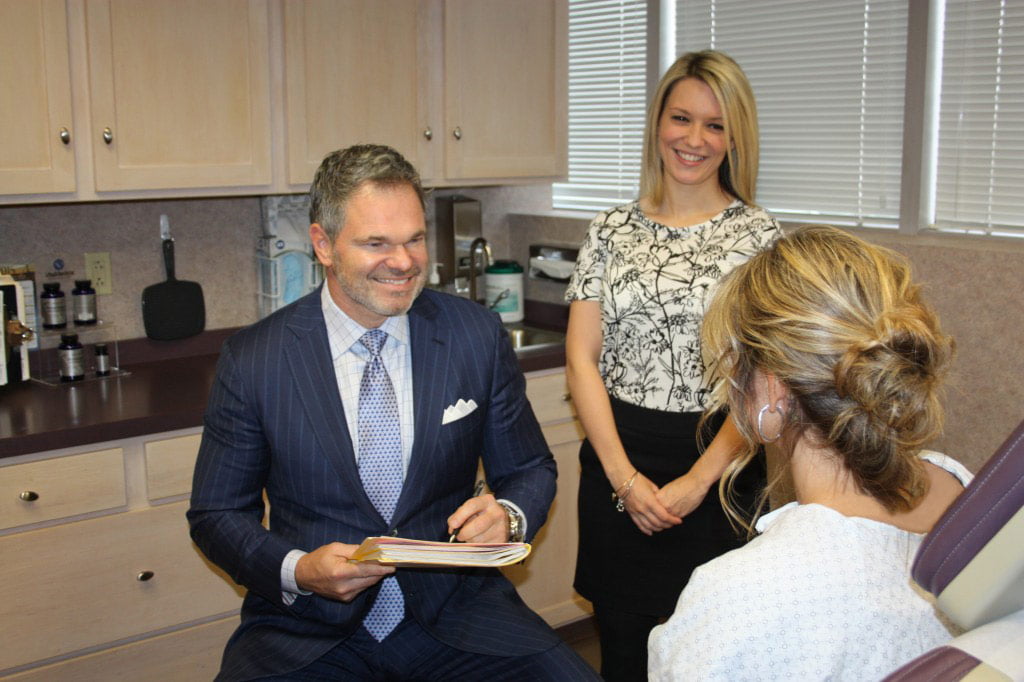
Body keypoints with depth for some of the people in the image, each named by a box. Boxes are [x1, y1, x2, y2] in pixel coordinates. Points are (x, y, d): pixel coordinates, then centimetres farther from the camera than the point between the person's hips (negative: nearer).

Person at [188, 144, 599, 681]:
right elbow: (216, 514, 2)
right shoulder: (251, 360, -5)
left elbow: (531, 470, 9)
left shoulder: (478, 336, -1)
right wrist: (298, 571, -17)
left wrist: (508, 515, -14)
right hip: (309, 626, 0)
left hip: (454, 612, 1)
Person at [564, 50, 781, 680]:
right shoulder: (612, 231, 5)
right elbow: (581, 360, 1)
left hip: (717, 465, -2)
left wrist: (698, 480, -13)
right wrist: (623, 474, -8)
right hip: (617, 460, 2)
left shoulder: (759, 235, -2)